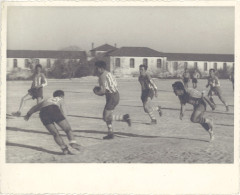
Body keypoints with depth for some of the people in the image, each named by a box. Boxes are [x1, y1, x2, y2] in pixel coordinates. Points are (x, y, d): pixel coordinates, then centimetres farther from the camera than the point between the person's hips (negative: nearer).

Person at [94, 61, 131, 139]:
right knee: (107, 115, 16)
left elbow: (103, 91, -23)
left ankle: (124, 117, -7)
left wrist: (96, 92, -1)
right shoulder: (108, 73, 15)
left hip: (112, 97, -10)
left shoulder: (102, 77, -15)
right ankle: (110, 134, 15)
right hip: (116, 94, 10)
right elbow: (115, 85, 24)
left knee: (106, 117, -4)